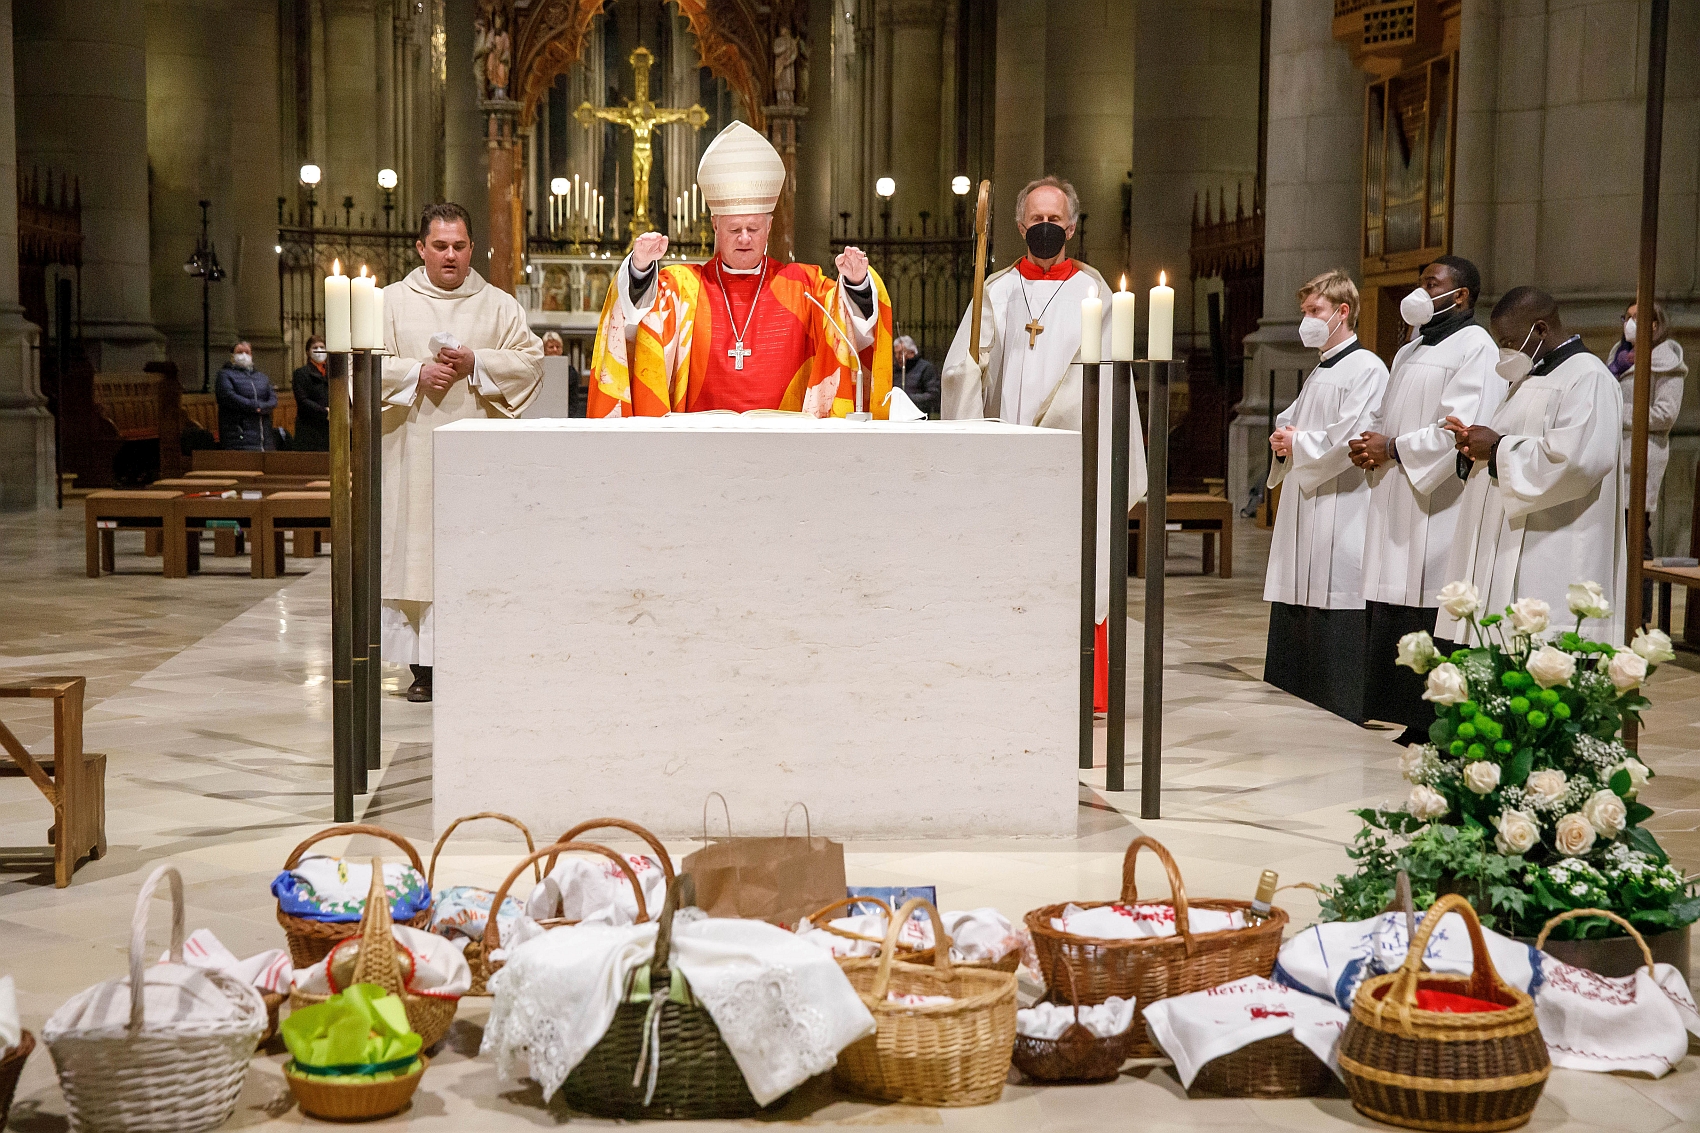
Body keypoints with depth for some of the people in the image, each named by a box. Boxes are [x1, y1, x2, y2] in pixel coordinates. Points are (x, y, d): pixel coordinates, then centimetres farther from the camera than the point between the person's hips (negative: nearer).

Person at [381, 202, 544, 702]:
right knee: (417, 548, -3)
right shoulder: (392, 301, 10)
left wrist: (477, 363, -10)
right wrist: (417, 374, -12)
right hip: (414, 451, 0)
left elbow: (531, 360, 2)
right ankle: (422, 665, 2)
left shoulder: (499, 305, 10)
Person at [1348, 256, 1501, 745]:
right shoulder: (1409, 352, 22)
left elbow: (1461, 428, -17)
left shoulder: (1475, 348, -6)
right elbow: (1386, 416, 26)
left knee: (1436, 616, -10)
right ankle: (1416, 722, 13)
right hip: (1396, 505, 9)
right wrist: (1368, 442, 4)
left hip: (1440, 506, -9)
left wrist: (1395, 448, -13)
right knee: (1397, 621, 7)